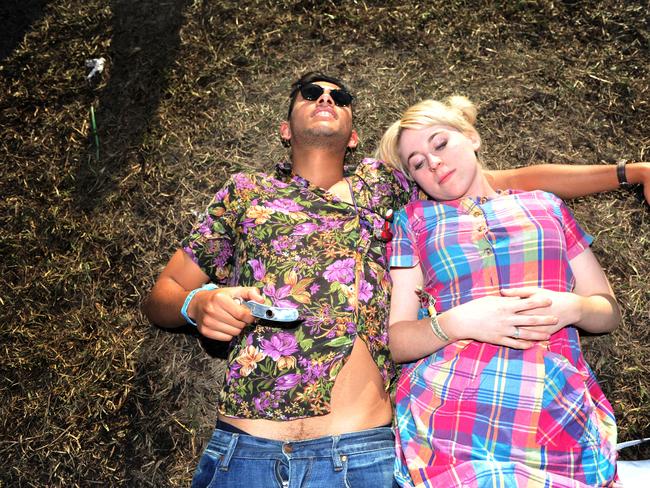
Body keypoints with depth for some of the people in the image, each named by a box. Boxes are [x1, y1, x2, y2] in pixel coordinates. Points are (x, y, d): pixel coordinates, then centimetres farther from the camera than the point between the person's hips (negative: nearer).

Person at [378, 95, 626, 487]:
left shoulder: (545, 205, 18)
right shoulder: (414, 220, 14)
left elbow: (609, 310, 18)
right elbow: (397, 340, 7)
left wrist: (571, 308, -4)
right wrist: (458, 322, -12)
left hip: (563, 418, 2)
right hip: (445, 408, -1)